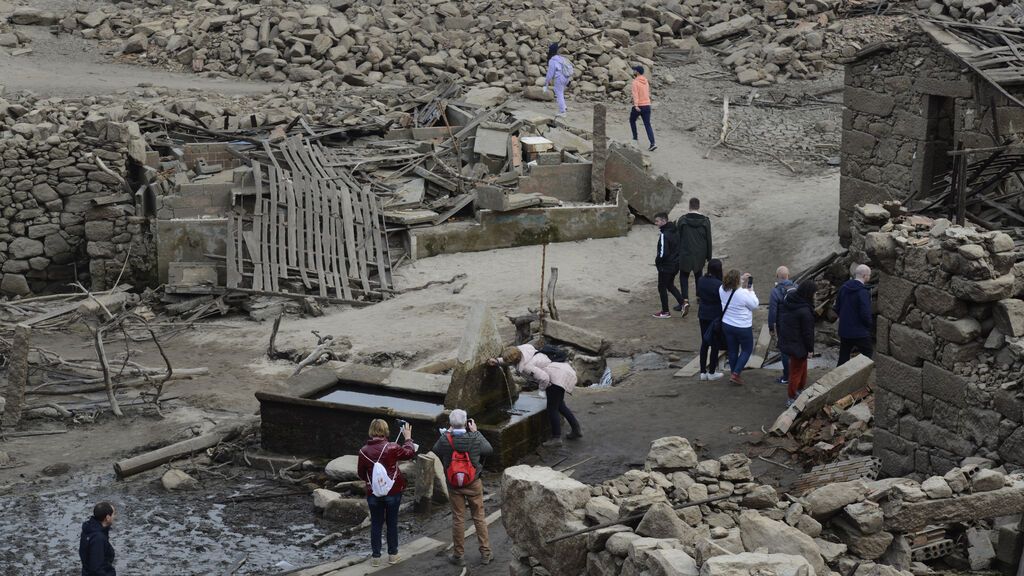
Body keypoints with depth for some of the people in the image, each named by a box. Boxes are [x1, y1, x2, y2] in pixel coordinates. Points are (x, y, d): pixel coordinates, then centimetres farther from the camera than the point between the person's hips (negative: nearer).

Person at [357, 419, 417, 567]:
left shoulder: (364, 451, -8)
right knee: (392, 523, 12)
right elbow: (410, 453, -1)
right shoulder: (392, 447, -15)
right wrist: (408, 438, 13)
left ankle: (376, 557, 13)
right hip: (393, 492, -1)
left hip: (373, 493, 1)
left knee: (376, 524, 10)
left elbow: (361, 474, 2)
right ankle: (392, 555, 20)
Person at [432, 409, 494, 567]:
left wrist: (449, 433, 5)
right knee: (479, 518, 12)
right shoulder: (475, 439, -18)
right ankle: (485, 554, 19)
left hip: (454, 485, 0)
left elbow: (435, 451, 4)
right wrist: (475, 432, 4)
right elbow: (489, 449, 1)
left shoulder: (444, 441, -18)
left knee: (458, 519, 10)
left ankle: (458, 555, 18)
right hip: (474, 484, 0)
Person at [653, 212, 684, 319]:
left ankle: (665, 312, 12)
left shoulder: (664, 235, -22)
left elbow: (663, 253, -25)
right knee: (670, 285, 24)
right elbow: (679, 248, 14)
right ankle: (682, 303, 14)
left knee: (662, 287, 6)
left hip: (666, 266, -8)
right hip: (676, 264, 8)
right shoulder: (675, 233, 5)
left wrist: (657, 261, -6)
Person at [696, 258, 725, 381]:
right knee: (715, 344, 8)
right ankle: (712, 372, 16)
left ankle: (703, 372, 18)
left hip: (703, 316, 6)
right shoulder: (718, 284, -20)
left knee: (704, 343, 15)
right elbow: (723, 302, -15)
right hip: (715, 317, -6)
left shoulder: (701, 280, -2)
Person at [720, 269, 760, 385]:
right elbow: (755, 305, -13)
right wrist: (751, 290, -5)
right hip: (743, 327, -5)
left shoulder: (722, 290, -10)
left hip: (726, 325, 6)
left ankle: (734, 373, 30)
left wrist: (742, 281, 7)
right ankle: (736, 374, 7)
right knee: (747, 349, 14)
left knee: (732, 350, 19)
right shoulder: (743, 293, -28)